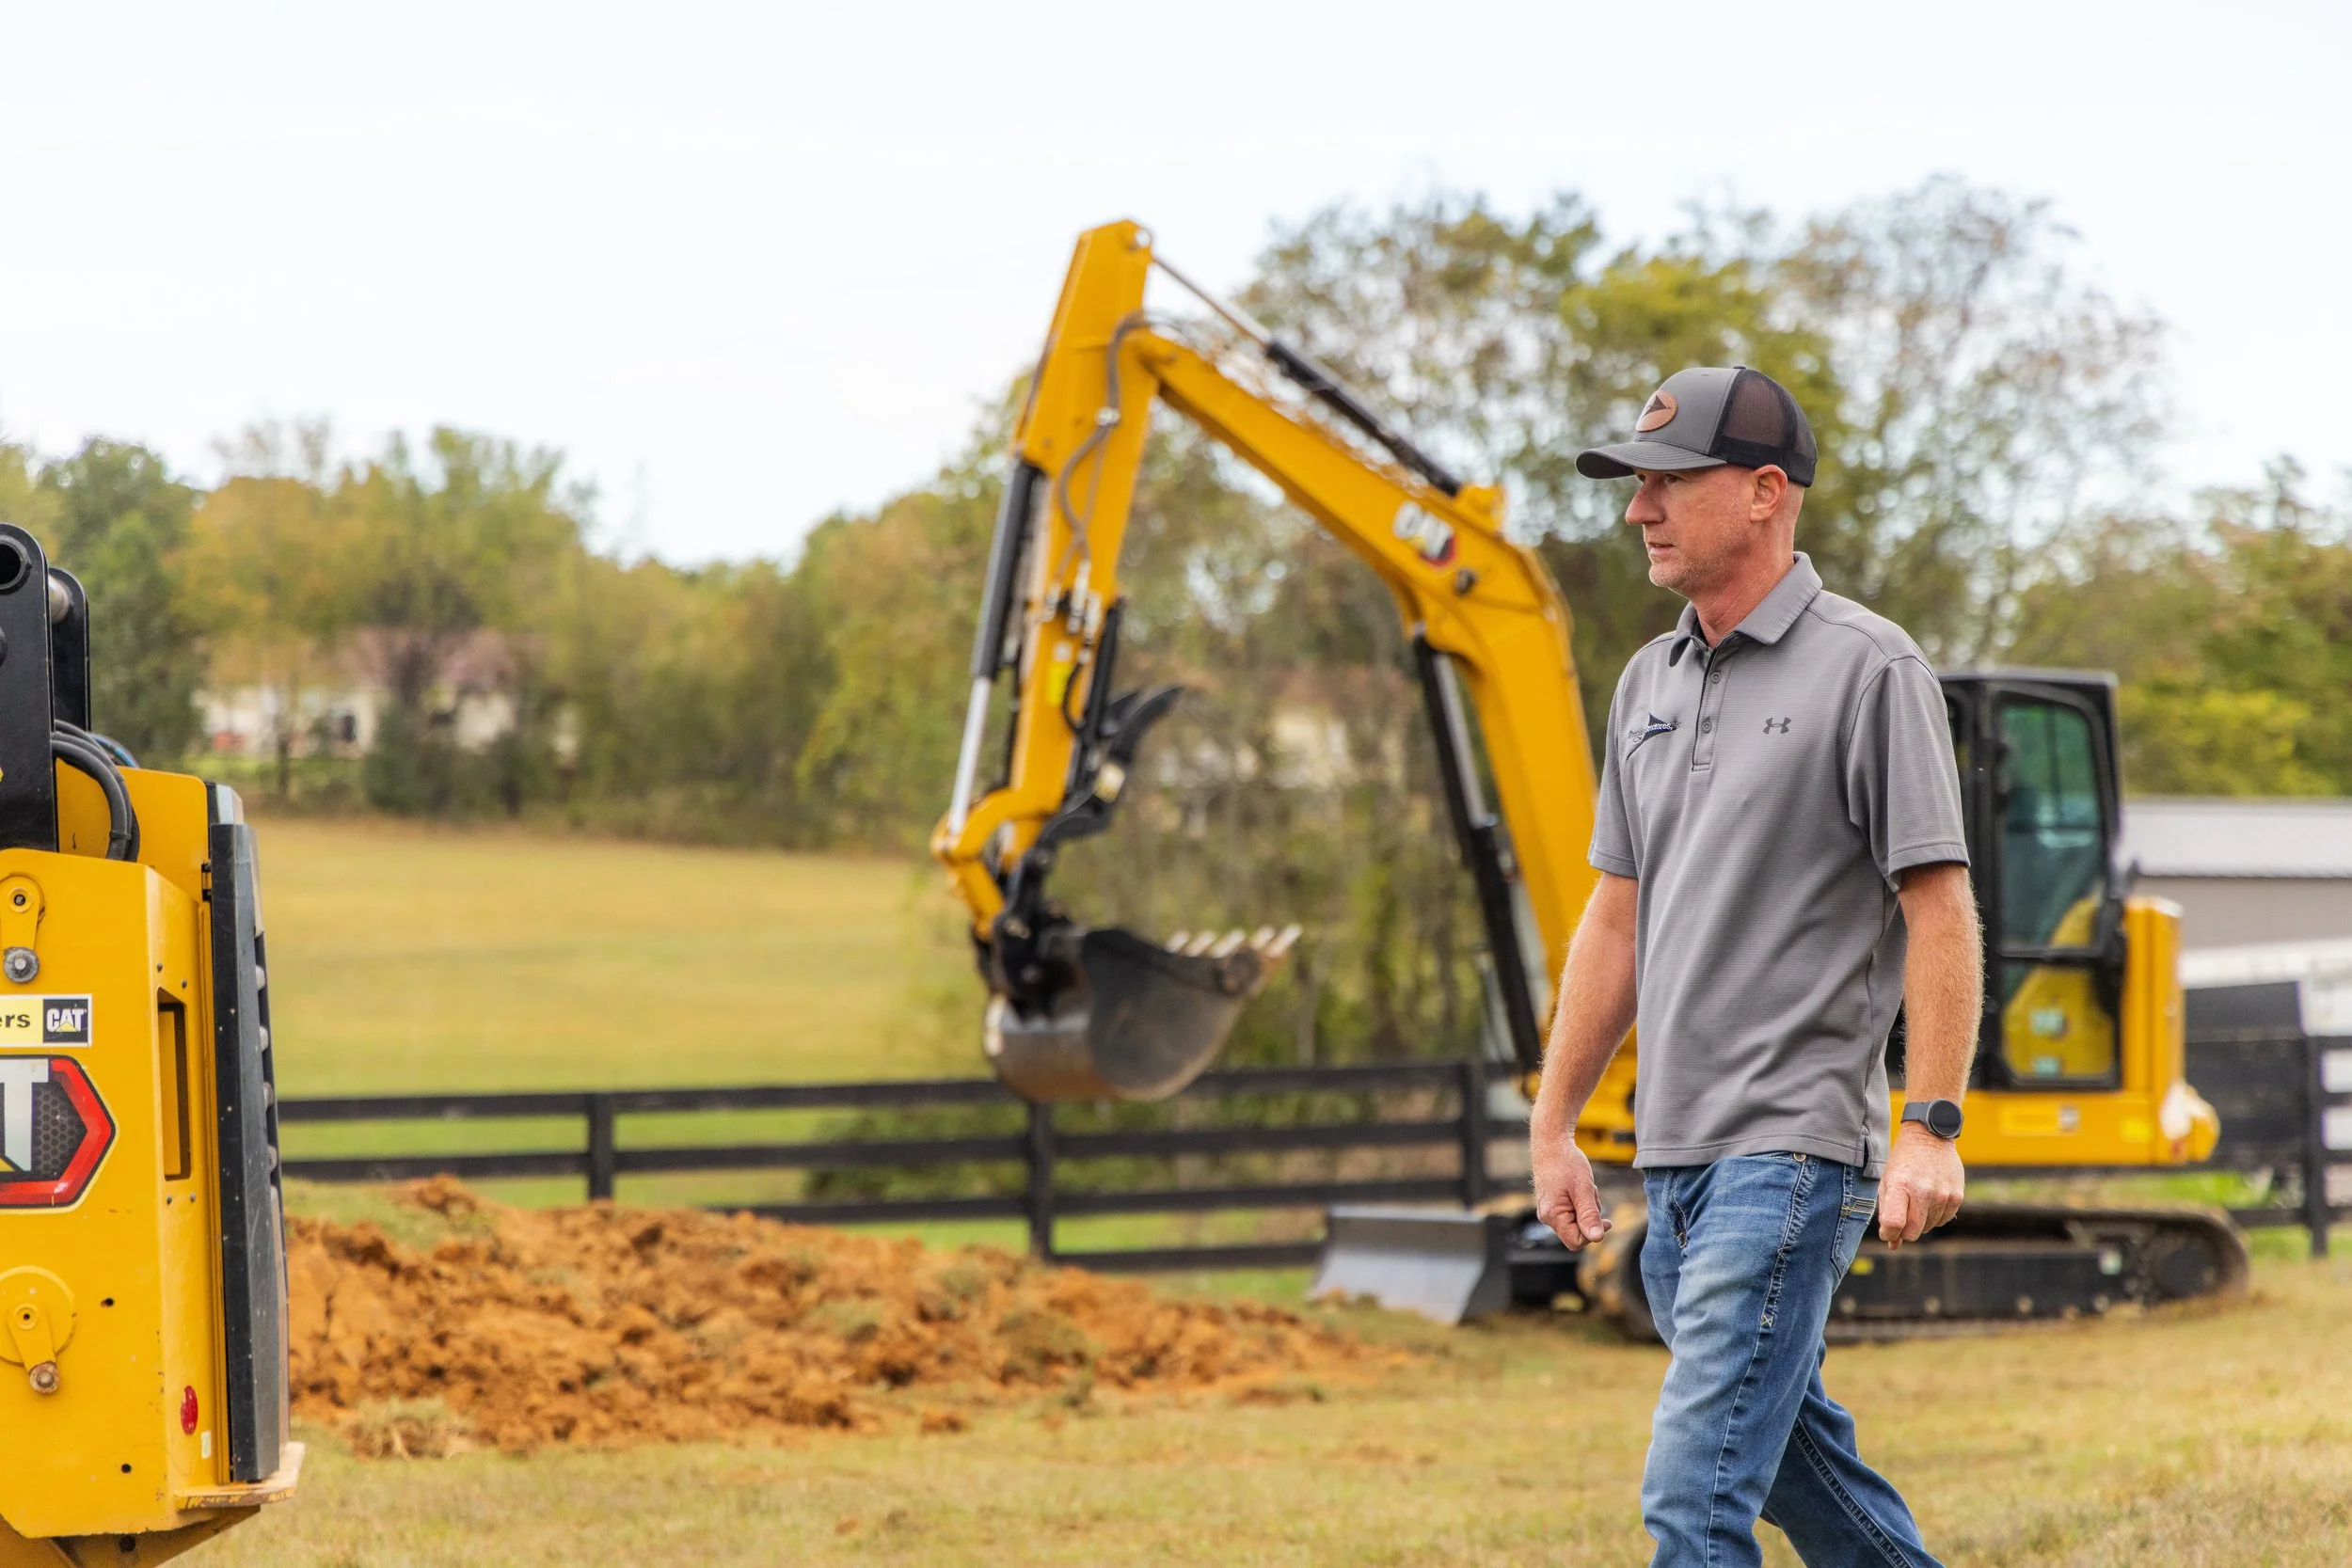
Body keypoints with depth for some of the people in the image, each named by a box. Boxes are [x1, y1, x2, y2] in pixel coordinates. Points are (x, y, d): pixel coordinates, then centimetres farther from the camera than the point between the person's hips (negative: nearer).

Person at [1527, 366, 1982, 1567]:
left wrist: (1931, 1129, -18)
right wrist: (1553, 1128, 16)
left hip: (1794, 1147, -8)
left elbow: (1939, 907, -11)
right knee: (1798, 1466, 16)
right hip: (1673, 1152, 8)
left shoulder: (1869, 668, -7)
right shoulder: (1649, 681, 15)